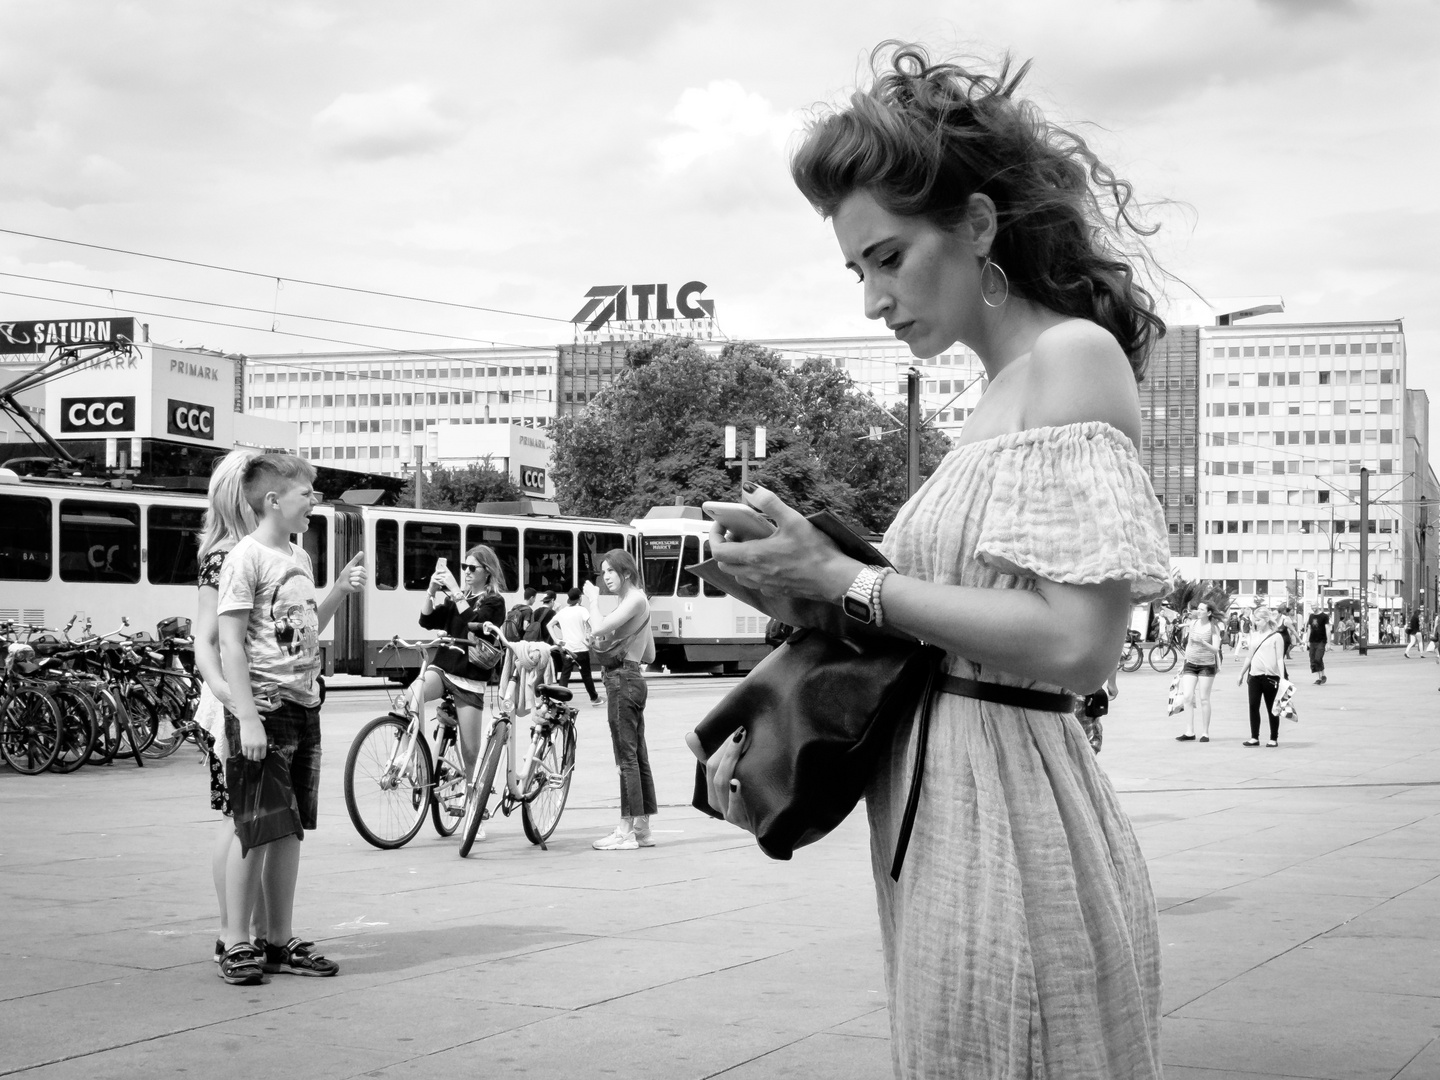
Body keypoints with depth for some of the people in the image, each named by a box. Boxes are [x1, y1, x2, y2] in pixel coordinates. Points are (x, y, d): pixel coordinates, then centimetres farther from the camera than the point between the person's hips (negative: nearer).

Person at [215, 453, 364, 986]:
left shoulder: (299, 557, 15)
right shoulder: (246, 558, -10)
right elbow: (231, 646, -15)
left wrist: (341, 589, 11)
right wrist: (248, 719, -21)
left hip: (304, 706, 8)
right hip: (264, 707, -8)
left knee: (290, 828, 11)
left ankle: (282, 941, 18)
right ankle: (237, 944, 5)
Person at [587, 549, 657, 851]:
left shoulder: (635, 599, -10)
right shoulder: (637, 601, 20)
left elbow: (599, 629, -26)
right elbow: (649, 655, 23)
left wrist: (594, 631, -3)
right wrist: (609, 645, 13)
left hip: (622, 680, -10)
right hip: (631, 679, 10)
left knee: (627, 757, -8)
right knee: (638, 756, 11)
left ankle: (627, 831, -7)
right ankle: (642, 828, 15)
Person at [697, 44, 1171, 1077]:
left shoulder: (1074, 355, -11)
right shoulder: (1005, 389, 15)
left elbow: (1076, 646, -21)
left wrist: (847, 578, -14)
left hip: (1007, 825, -8)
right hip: (946, 812, 8)